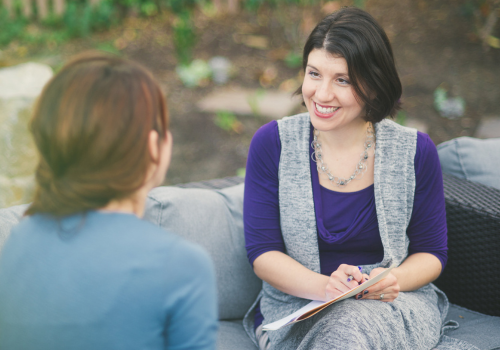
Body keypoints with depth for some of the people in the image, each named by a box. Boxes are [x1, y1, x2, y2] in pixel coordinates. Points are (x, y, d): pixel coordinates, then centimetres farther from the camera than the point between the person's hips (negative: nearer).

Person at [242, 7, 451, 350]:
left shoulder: (415, 151, -2)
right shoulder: (272, 144, -3)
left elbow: (432, 252, 7)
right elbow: (262, 251, -4)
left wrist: (395, 280, -17)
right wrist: (324, 286, -23)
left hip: (394, 306, 1)